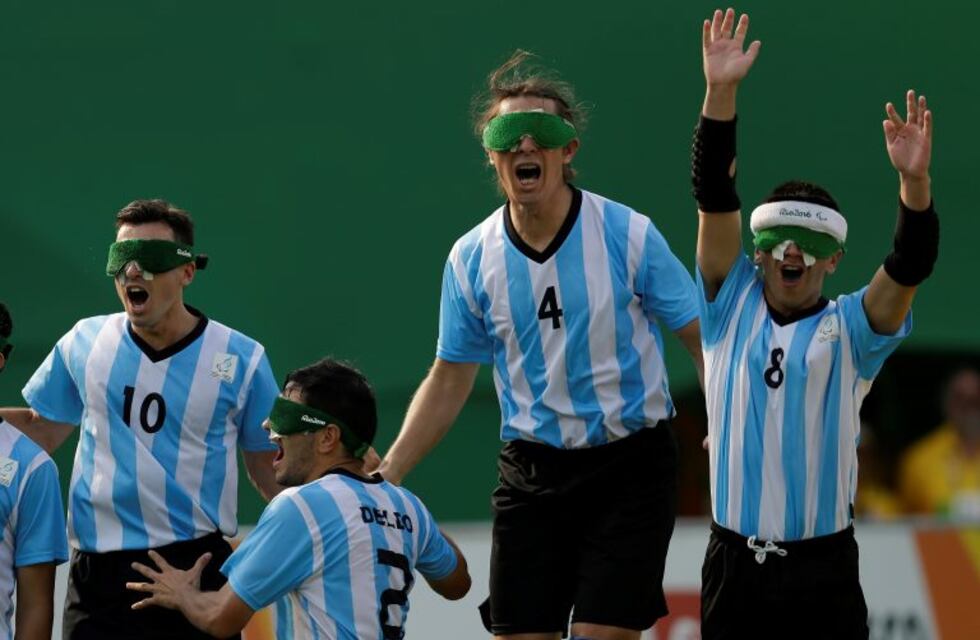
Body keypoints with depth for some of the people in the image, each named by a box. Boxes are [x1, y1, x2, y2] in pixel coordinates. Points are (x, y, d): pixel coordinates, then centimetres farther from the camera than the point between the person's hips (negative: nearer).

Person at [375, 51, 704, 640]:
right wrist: (382, 477, 3)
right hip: (531, 474, 3)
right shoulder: (472, 258, 1)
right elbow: (449, 383, 10)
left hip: (629, 464, -3)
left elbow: (702, 338, -4)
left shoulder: (628, 234, -8)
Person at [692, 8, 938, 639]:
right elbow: (715, 198, -3)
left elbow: (911, 265, -14)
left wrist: (915, 181, -32)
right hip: (735, 562, 1)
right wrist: (721, 94, -14)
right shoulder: (733, 308, 6)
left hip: (823, 569, -1)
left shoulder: (851, 327, 2)